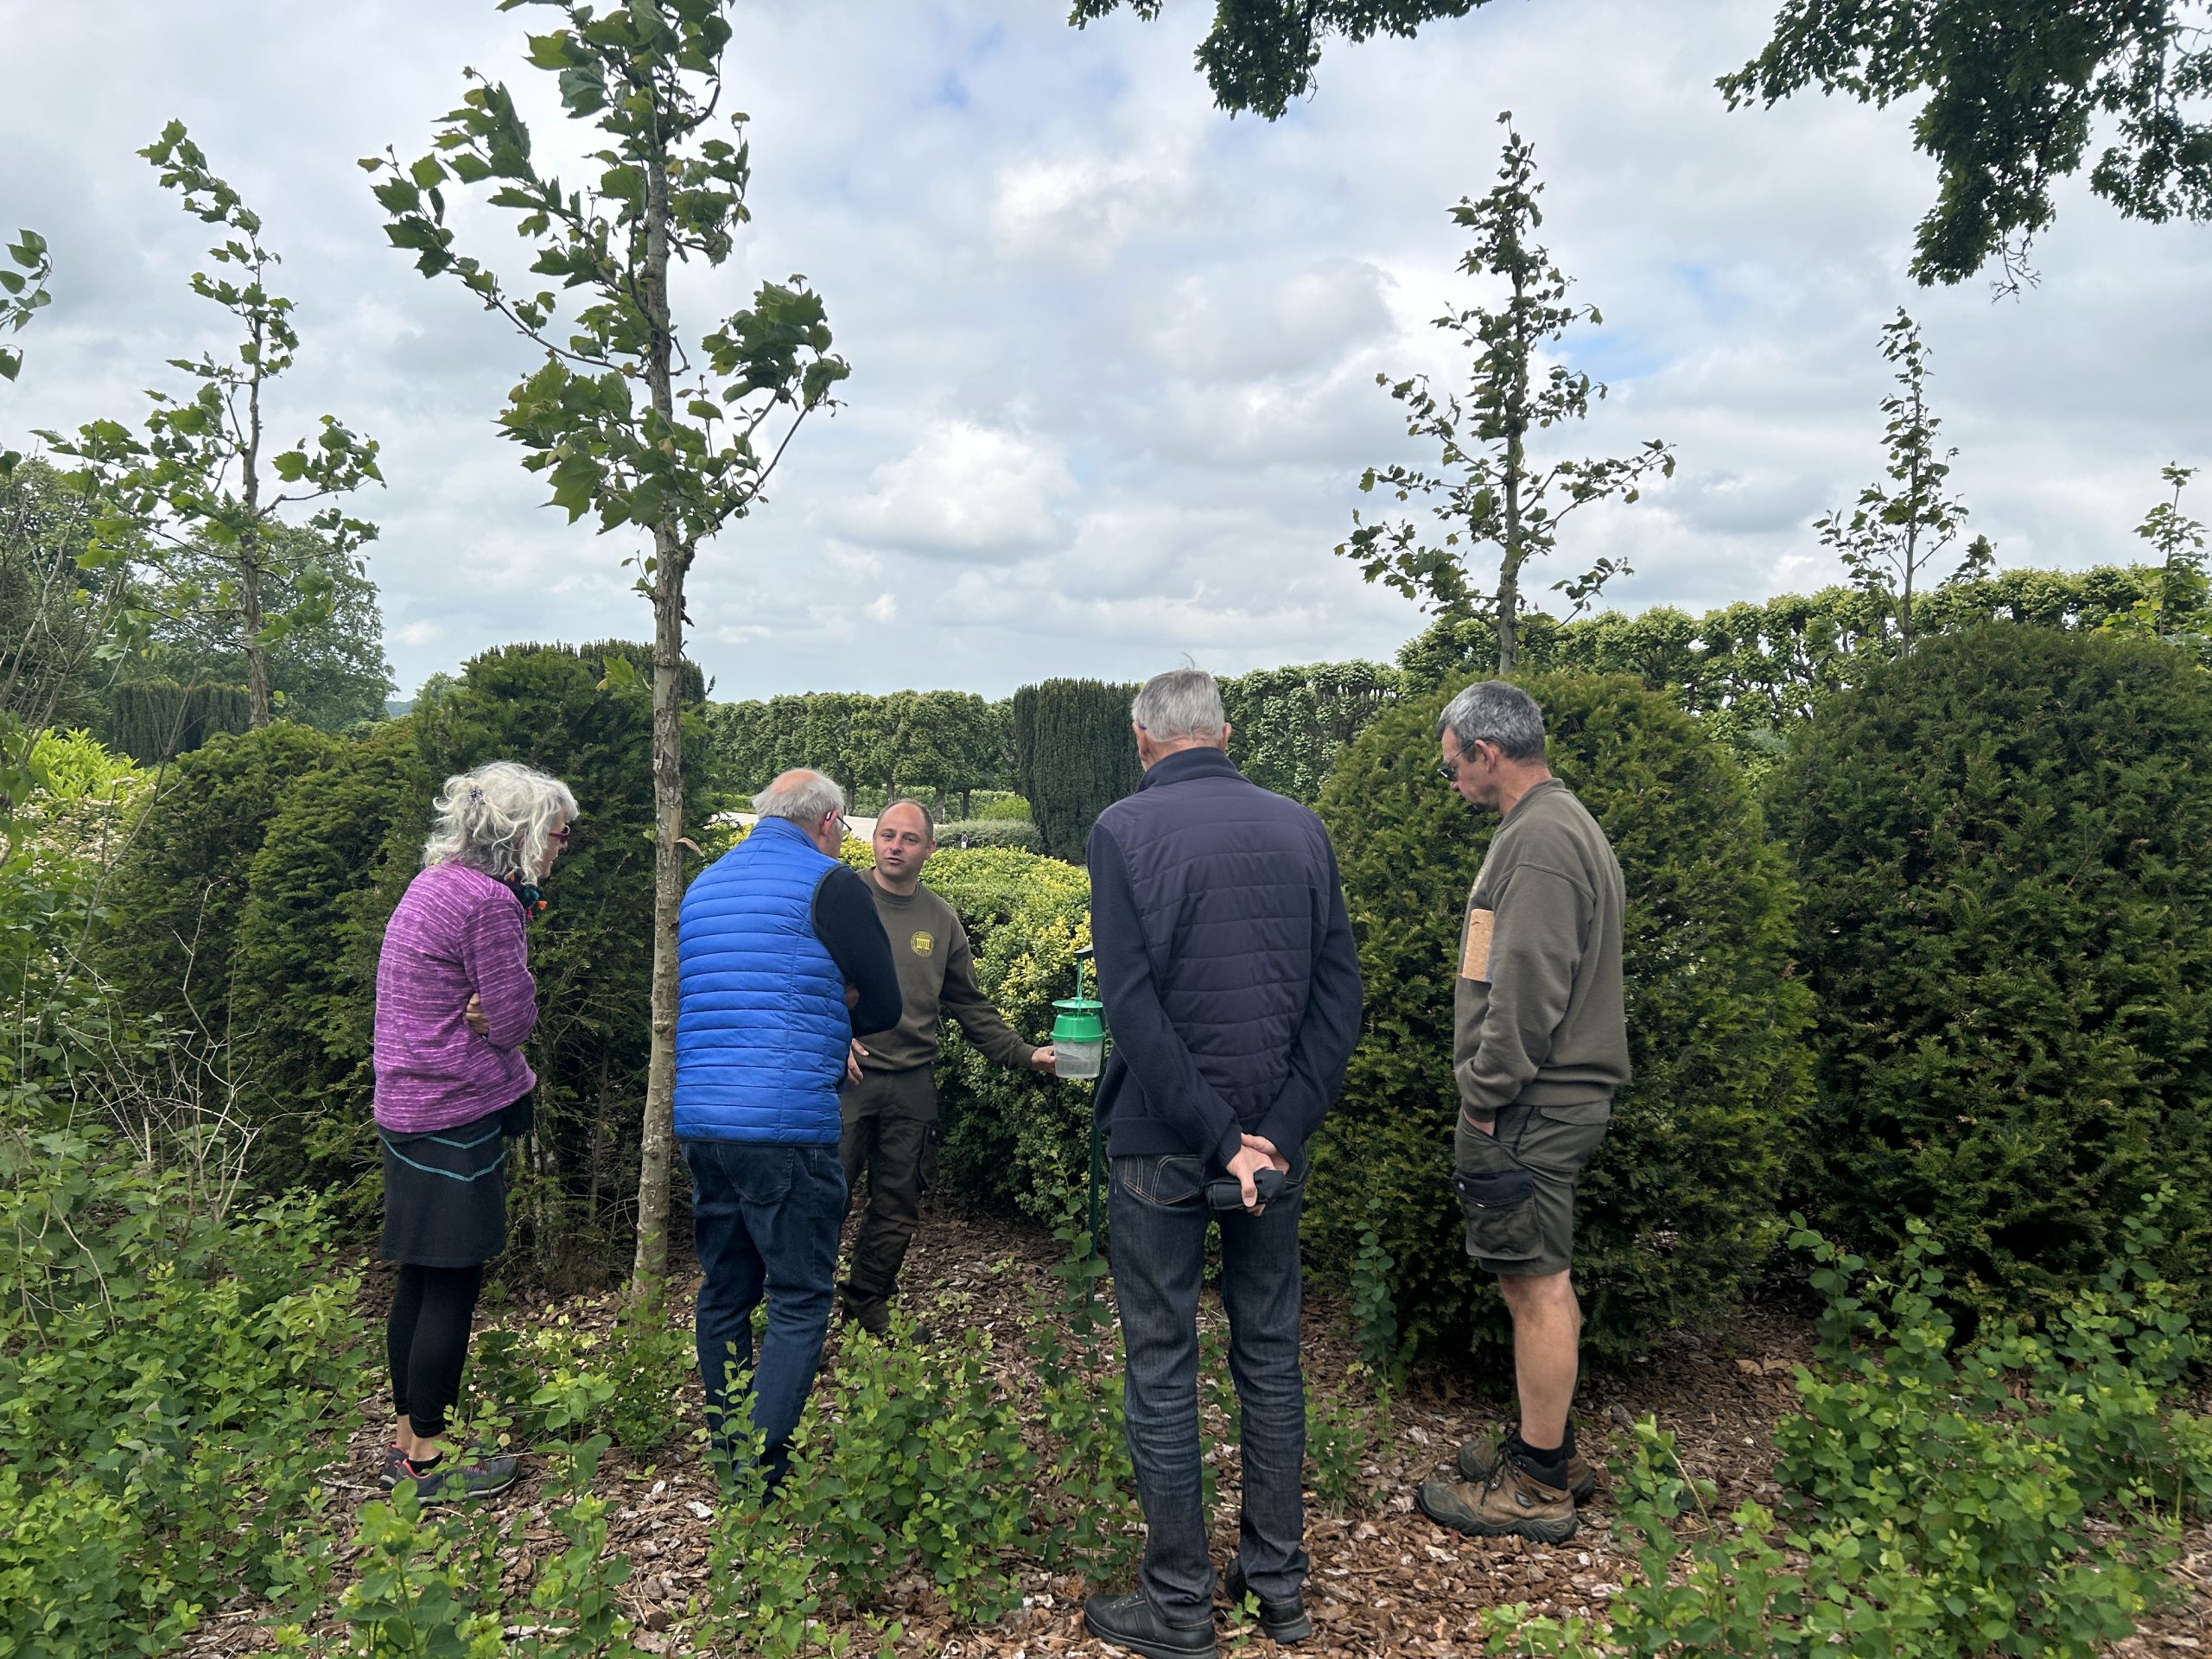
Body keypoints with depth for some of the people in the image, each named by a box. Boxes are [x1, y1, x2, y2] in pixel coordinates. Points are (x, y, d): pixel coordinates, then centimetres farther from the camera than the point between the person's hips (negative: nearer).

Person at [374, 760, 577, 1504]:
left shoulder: (434, 883, 11)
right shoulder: (488, 901, -20)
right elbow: (513, 1020, -13)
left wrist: (483, 1015, -7)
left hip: (409, 1104, 10)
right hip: (457, 1113, -10)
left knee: (420, 1280, 17)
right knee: (452, 1284, 2)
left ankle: (407, 1439, 29)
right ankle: (428, 1458, 14)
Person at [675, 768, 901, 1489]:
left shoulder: (704, 883, 17)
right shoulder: (830, 883, -5)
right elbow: (884, 1005, -3)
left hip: (698, 1119, 7)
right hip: (786, 1124, -7)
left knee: (724, 1293, 16)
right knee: (800, 1299, 1)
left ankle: (729, 1452, 25)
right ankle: (759, 1466, -3)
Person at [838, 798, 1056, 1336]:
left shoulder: (941, 920, 10)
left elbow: (970, 1006, 15)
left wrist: (1024, 1053, 6)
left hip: (912, 1085, 4)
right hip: (844, 1075, -3)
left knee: (896, 1210, 10)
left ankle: (869, 1311, 27)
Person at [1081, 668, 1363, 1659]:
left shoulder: (1125, 829, -8)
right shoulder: (1301, 828, 4)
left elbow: (1132, 1006, -17)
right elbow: (1339, 992, -1)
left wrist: (1218, 1140, -14)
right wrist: (1276, 1130, -6)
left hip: (1160, 1142, -4)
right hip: (1276, 1141, 4)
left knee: (1162, 1367, 7)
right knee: (1270, 1353, 16)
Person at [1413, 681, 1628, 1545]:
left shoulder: (1539, 840, -18)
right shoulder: (1565, 824, 16)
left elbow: (1527, 990, -23)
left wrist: (1486, 1094, -15)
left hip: (1529, 1108, -10)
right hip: (1555, 1096, 10)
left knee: (1535, 1283, -1)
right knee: (1541, 1278, 18)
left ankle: (1538, 1486, 11)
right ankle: (1549, 1446, 30)